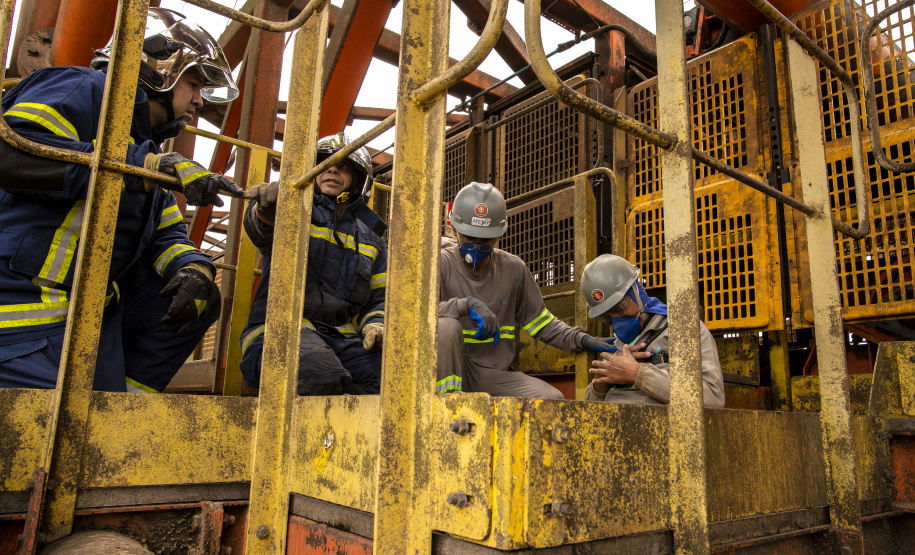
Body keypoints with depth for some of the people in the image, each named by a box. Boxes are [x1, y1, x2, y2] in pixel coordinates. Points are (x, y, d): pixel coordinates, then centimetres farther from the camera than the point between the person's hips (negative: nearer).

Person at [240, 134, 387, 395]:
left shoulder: (371, 237, 24)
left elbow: (379, 298, 24)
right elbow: (259, 229, -12)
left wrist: (375, 326, -1)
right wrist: (269, 207, -39)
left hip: (342, 337, 4)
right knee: (322, 377, -38)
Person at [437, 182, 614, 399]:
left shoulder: (513, 269, 8)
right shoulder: (442, 263, -4)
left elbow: (538, 319, 14)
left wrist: (582, 339, 2)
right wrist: (467, 304, -31)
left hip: (495, 375, 4)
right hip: (452, 369, -3)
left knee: (552, 398, -17)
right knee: (446, 326, -34)